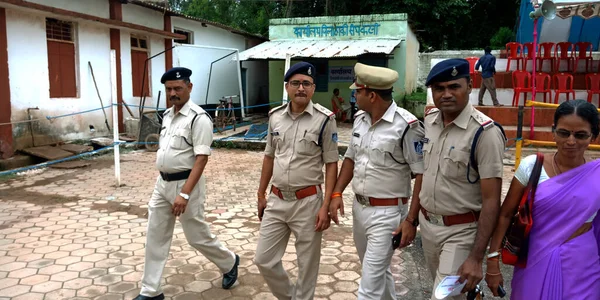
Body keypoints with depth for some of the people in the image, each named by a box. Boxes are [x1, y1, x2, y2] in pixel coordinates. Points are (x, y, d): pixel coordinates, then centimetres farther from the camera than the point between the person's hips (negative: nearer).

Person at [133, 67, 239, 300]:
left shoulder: (198, 118, -17)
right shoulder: (167, 115, 9)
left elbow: (201, 159, -22)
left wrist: (184, 194, -27)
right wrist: (165, 183, 18)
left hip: (185, 184, -8)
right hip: (162, 183, 8)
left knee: (197, 236, 6)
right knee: (155, 237, 11)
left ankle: (229, 263, 33)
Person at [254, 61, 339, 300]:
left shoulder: (324, 119, -10)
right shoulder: (275, 116, 4)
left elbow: (331, 164, -8)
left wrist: (325, 206, -14)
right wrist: (261, 195, 15)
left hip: (308, 201, -4)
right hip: (277, 200, 5)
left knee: (307, 264, 9)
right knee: (264, 260, 11)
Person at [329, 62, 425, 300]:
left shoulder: (406, 126, -20)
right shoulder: (360, 119, 4)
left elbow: (422, 175, -17)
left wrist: (411, 220, -19)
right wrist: (337, 193, 5)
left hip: (387, 213, -7)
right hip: (359, 207, 8)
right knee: (378, 271, 25)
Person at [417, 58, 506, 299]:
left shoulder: (485, 133, -20)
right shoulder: (430, 120, -1)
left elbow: (491, 200, -20)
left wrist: (476, 257, -22)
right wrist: (411, 217, 12)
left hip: (461, 231, -6)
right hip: (427, 224, 6)